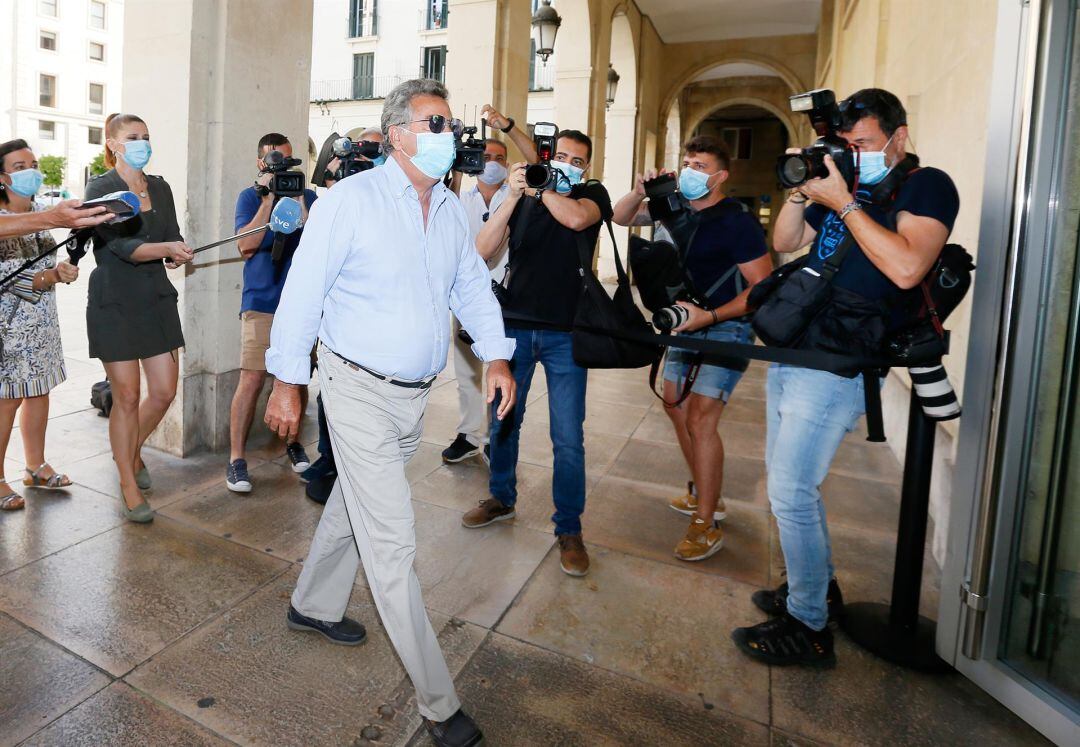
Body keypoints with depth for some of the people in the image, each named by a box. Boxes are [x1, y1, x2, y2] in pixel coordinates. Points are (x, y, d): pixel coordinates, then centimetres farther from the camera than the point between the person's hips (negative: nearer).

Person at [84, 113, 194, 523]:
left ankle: (132, 450, 36)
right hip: (115, 302, -5)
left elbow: (173, 238, 7)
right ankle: (130, 489, 14)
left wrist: (178, 254, -15)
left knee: (164, 391, 6)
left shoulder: (160, 188, 10)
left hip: (157, 298, 5)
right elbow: (121, 245, -18)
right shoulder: (99, 189, -6)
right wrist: (166, 248, -33)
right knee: (127, 396, 0)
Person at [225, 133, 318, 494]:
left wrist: (297, 202, -12)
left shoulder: (308, 197, 10)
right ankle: (237, 457, 2)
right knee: (252, 379, -7)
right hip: (261, 302, -2)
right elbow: (246, 246, -8)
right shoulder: (250, 197, 6)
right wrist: (269, 200, -11)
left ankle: (293, 440, 27)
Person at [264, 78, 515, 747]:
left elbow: (472, 284, 13)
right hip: (360, 391, -7)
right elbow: (304, 289, -11)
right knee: (392, 541, -5)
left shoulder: (452, 209, 8)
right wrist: (288, 383, -10)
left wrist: (497, 354, -1)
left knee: (357, 503, 23)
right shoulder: (352, 199, -12)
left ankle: (314, 605, 49)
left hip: (416, 393, 7)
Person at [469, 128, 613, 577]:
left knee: (568, 438, -3)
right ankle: (501, 499, 35)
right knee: (503, 420, 13)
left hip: (565, 333, -2)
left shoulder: (594, 195, 5)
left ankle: (569, 529, 12)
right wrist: (513, 196, -11)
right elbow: (483, 250, -4)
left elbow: (575, 218, -19)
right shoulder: (522, 201, 9)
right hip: (515, 326, 3)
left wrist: (540, 186, -6)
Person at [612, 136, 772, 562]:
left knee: (699, 419, -15)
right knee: (676, 407, 14)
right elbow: (621, 218, 13)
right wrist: (640, 192, -9)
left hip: (725, 328, -8)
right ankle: (704, 494, 31)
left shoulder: (737, 222, -17)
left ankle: (706, 524, -4)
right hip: (685, 324, 8)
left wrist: (709, 316, -28)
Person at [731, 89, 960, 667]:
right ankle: (819, 587, 34)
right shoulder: (845, 184, 19)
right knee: (789, 481, 16)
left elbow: (906, 268, -22)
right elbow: (784, 243, 19)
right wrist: (803, 188, 3)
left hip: (837, 364, -9)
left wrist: (842, 202, -16)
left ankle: (809, 627, 8)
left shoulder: (926, 187, -5)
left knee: (790, 493, -9)